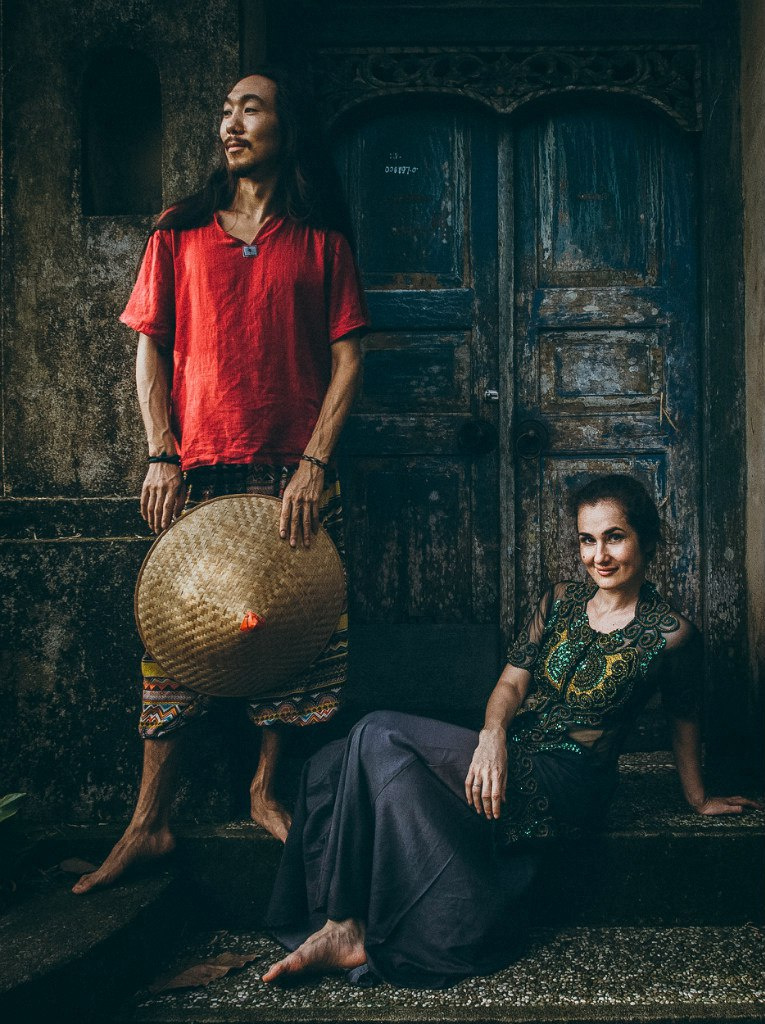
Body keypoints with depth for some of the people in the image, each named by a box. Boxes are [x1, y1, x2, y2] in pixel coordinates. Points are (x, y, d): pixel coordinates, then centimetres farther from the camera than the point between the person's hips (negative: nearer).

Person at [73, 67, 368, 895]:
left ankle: (267, 788, 24)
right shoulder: (181, 231, 11)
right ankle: (149, 823, 8)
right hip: (198, 470, 0)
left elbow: (347, 358, 3)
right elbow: (149, 346, 9)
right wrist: (162, 456, -2)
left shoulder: (320, 242, 9)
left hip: (294, 474, 0)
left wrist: (315, 462, -8)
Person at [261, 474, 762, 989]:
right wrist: (493, 733, -15)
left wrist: (698, 798, 20)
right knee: (333, 764, -11)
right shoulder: (562, 598, 10)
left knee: (378, 736, -21)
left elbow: (685, 719, 8)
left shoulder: (670, 633, -5)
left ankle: (346, 927, -12)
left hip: (564, 782, -7)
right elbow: (513, 681, 6)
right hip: (509, 754, 7)